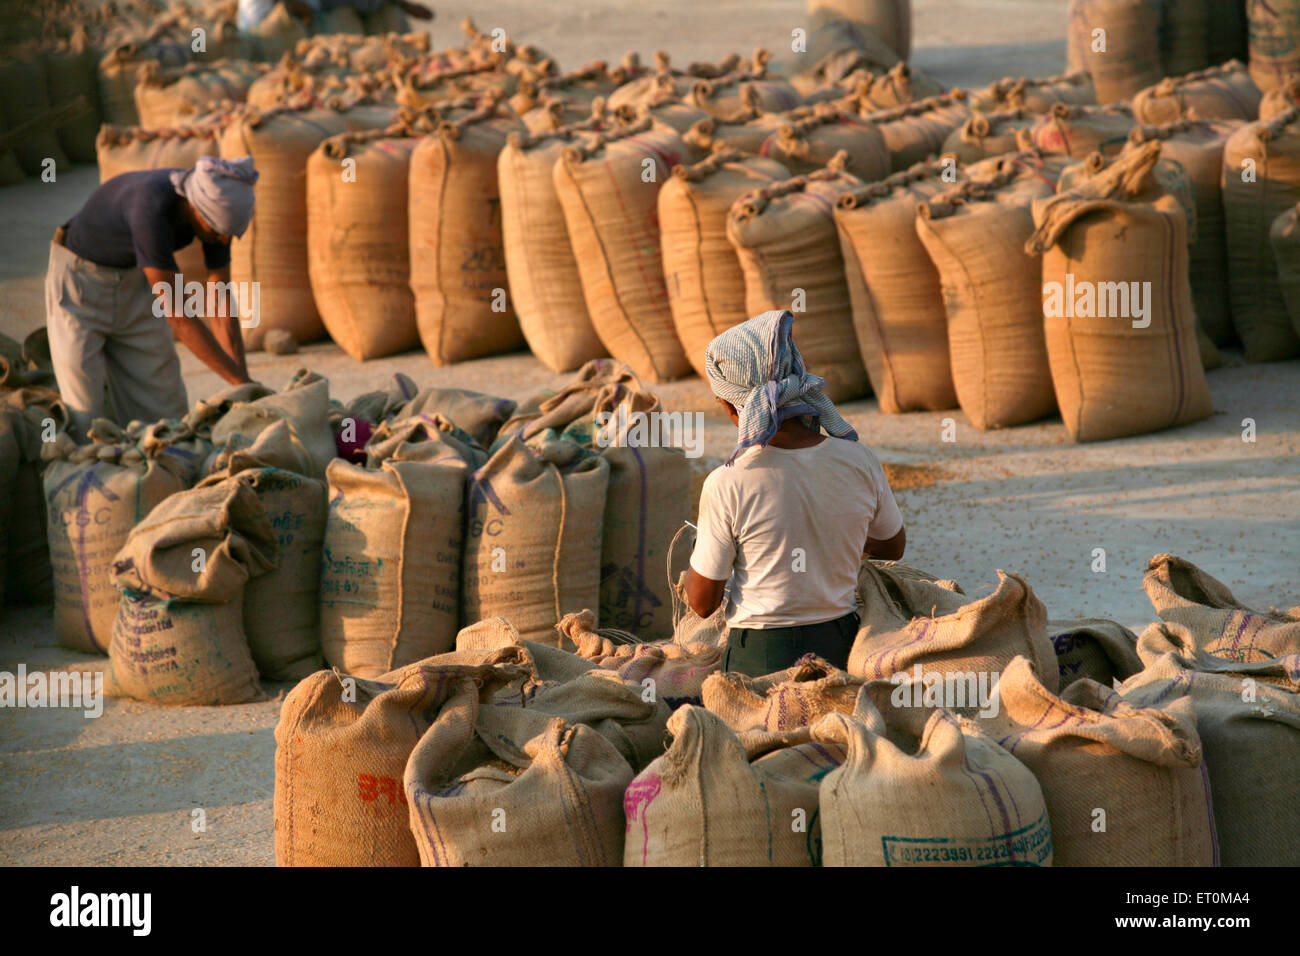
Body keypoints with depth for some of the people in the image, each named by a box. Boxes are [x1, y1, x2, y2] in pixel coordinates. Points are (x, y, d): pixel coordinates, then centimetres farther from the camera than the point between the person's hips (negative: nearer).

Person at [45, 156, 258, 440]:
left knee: (167, 413, 1)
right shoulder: (152, 208, -40)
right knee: (82, 422, -10)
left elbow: (221, 308, -13)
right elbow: (177, 315, -37)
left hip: (135, 281, 6)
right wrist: (242, 383, -35)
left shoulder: (217, 209, -19)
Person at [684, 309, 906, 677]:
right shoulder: (861, 463, -5)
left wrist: (700, 544, 15)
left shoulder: (727, 485, -15)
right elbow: (893, 547, 16)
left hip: (760, 660, -4)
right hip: (841, 645, 4)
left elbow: (702, 602, -5)